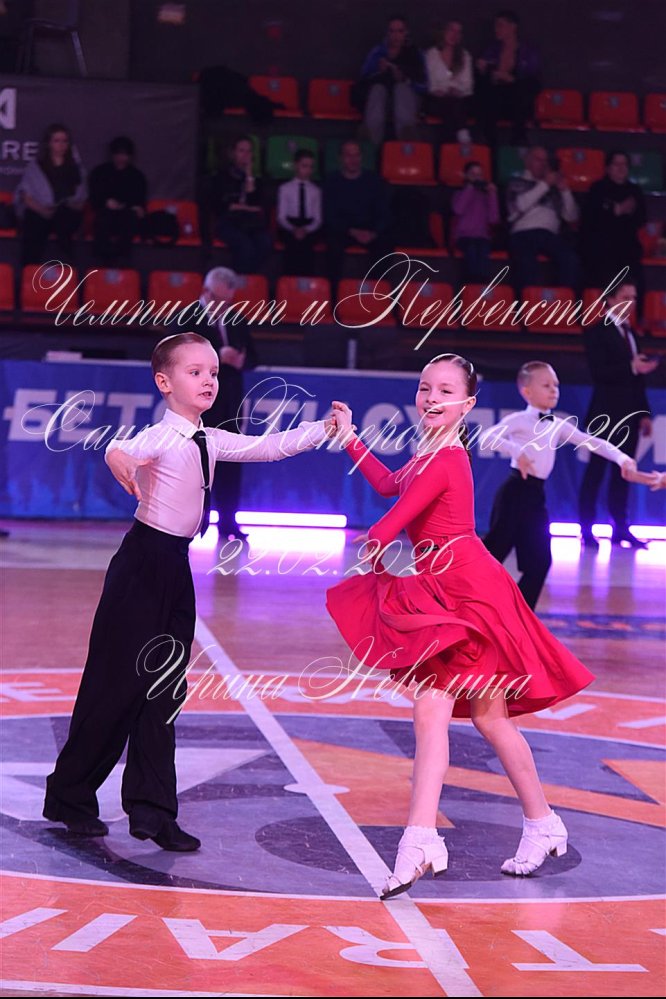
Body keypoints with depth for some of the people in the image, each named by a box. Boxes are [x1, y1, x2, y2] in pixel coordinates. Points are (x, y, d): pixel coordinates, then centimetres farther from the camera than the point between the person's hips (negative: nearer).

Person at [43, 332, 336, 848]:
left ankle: (152, 810, 13)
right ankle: (70, 796, 16)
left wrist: (324, 429, 9)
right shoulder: (162, 437, -15)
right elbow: (123, 448, -36)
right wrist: (118, 458, -59)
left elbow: (269, 446, 16)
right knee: (117, 683, 0)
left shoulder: (210, 442, 9)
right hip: (143, 565, -8)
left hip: (176, 569, 8)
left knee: (165, 690, 8)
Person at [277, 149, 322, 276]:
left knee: (306, 242, -32)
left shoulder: (315, 191, 14)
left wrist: (306, 230, -15)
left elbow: (318, 219, 7)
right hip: (289, 228, -1)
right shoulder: (285, 189, 11)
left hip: (309, 230, 1)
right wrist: (293, 229, -16)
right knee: (293, 242, -32)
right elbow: (281, 217, 4)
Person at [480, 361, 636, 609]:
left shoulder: (559, 426, 13)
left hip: (536, 496, 7)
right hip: (515, 492, -7)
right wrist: (516, 451, -32)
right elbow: (487, 437, -20)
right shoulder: (519, 420, -6)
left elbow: (591, 442, 13)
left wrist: (622, 458, 0)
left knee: (539, 562, 4)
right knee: (494, 551, -8)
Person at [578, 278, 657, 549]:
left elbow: (636, 377, 15)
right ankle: (587, 529, 2)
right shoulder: (596, 332, -5)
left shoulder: (631, 333, 17)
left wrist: (644, 413, 10)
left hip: (629, 415, 7)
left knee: (623, 472, 8)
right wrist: (631, 367, -24)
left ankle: (620, 528, 12)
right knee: (596, 471, -2)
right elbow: (598, 372, -15)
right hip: (606, 414, -7)